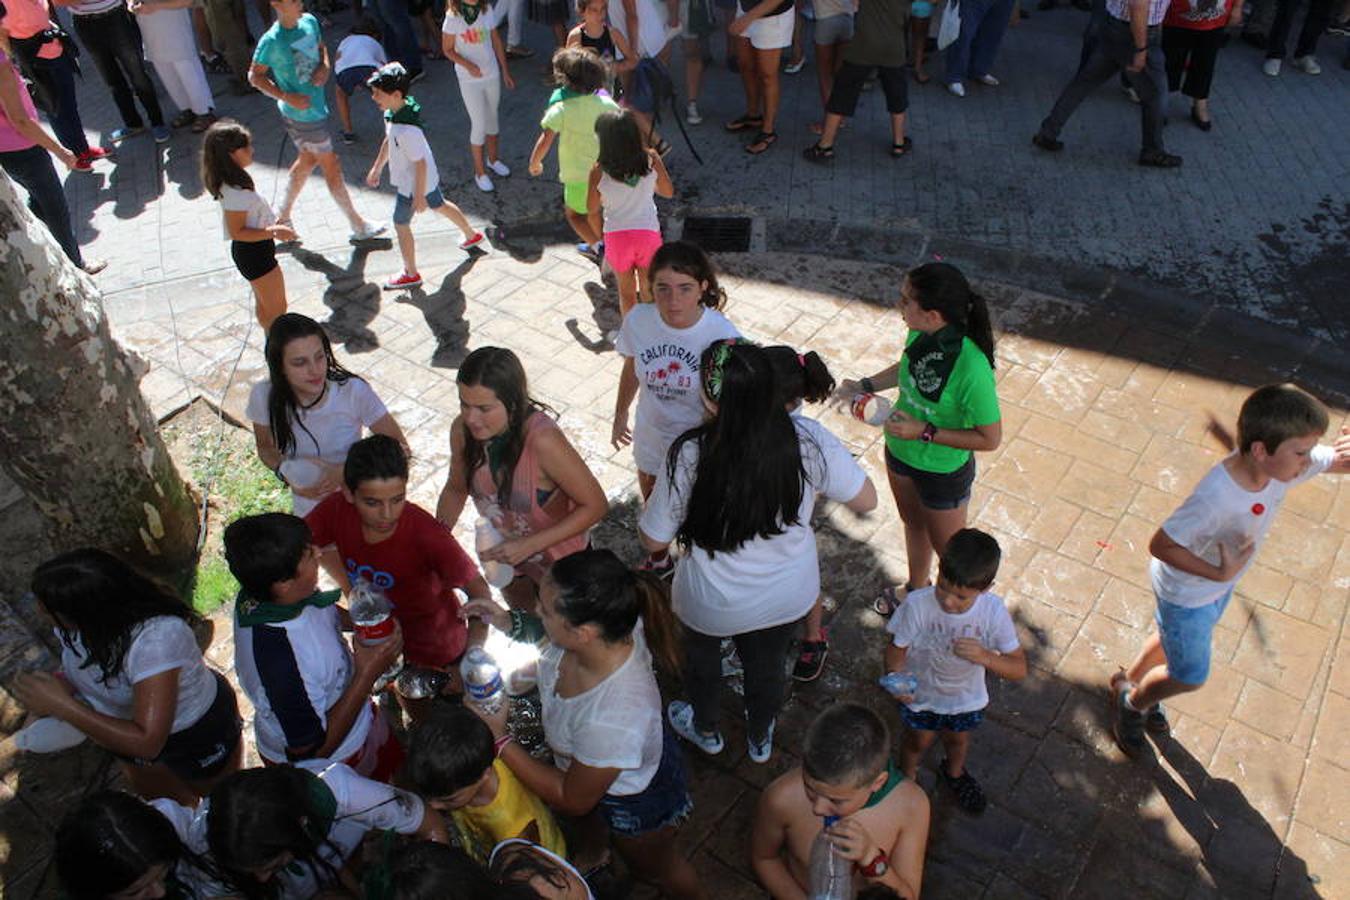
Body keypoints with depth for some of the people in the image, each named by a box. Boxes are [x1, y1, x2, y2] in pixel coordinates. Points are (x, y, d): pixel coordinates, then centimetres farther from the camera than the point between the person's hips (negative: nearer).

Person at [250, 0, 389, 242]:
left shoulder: (309, 22, -2)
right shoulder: (271, 41, -21)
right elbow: (255, 76, -11)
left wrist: (325, 66, -4)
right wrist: (287, 97, -20)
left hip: (317, 106, 8)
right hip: (302, 114, -8)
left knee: (307, 160, 21)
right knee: (331, 167, 2)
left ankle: (283, 217, 38)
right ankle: (359, 227, 15)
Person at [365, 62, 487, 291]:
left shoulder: (406, 129, -35)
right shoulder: (393, 113, -5)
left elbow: (420, 163, -29)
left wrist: (419, 195, -21)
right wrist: (376, 168, 19)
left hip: (412, 184, -9)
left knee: (401, 223, 6)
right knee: (440, 205, 30)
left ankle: (410, 274, 21)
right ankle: (472, 235, 52)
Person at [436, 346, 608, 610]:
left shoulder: (542, 440, -38)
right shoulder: (462, 430, -21)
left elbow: (595, 505, -28)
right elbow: (456, 489, -1)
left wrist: (530, 545, -32)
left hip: (561, 558, -5)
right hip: (506, 552, 5)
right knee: (523, 614, 33)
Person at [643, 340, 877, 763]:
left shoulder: (690, 455, -31)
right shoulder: (809, 440, -25)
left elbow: (653, 540, -18)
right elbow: (866, 501, -11)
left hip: (712, 603, -2)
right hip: (790, 595, 2)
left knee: (702, 657, 32)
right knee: (767, 665, 32)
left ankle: (705, 730, 61)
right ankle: (760, 739, 60)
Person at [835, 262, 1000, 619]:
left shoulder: (971, 369, -38)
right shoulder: (920, 335, -19)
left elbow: (990, 439, -26)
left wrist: (925, 432, -29)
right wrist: (865, 385, -3)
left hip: (943, 468, -7)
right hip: (900, 452, 7)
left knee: (948, 549, 18)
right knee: (913, 524, 31)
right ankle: (916, 588, 59)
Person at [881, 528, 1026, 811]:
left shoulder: (993, 611, -30)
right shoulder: (917, 604, -34)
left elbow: (1019, 669, -25)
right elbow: (897, 647, -20)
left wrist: (984, 656, -44)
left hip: (965, 698, 2)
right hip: (919, 693, -1)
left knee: (958, 739, 31)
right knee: (919, 741, 26)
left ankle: (954, 772, 65)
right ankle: (907, 778, 58)